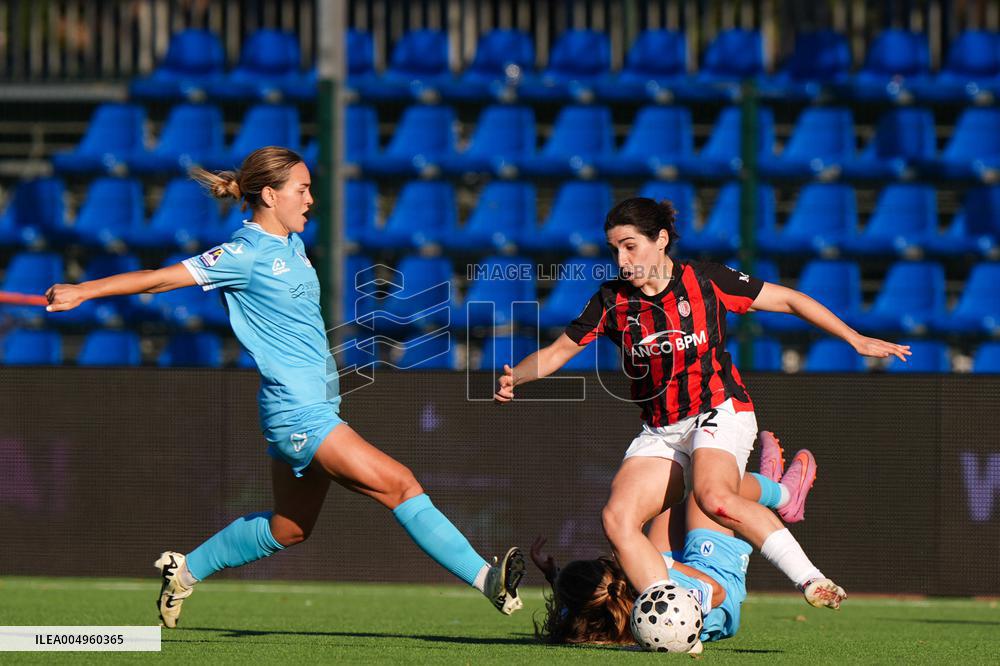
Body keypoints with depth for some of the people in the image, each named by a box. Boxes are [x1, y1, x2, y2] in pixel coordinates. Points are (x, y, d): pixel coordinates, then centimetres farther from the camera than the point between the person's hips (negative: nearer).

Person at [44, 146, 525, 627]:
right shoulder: (246, 254, -13)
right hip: (297, 413, -10)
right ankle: (485, 578, -17)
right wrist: (82, 292, -7)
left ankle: (185, 570, 34)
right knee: (399, 485, -15)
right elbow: (161, 278, -9)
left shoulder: (291, 243, 12)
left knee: (288, 529, 19)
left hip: (317, 404, 10)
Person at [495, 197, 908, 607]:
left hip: (719, 412, -5)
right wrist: (515, 377, -11)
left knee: (714, 497, -36)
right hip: (660, 432, 5)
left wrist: (856, 340, 3)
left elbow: (789, 300, 3)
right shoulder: (613, 301, 2)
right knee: (617, 519, -19)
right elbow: (558, 351, 10)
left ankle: (809, 579, -32)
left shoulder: (705, 281, -6)